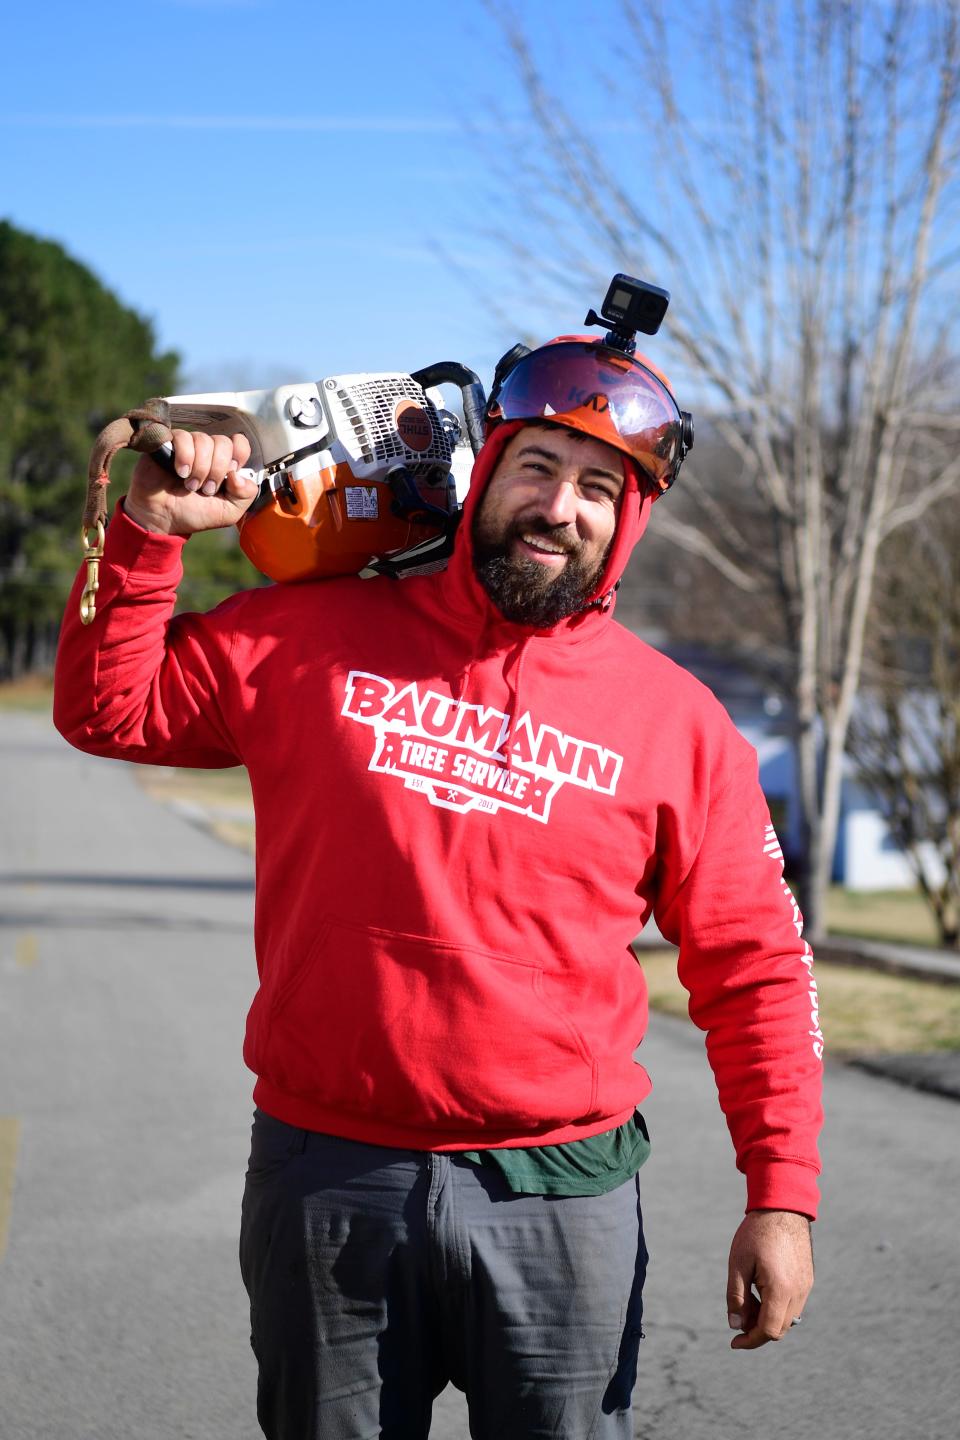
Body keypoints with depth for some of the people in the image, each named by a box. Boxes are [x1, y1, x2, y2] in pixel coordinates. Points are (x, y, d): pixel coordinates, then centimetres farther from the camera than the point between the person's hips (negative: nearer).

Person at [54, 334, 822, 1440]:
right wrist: (150, 531, -1)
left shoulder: (676, 719, 1)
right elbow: (109, 709, 11)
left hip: (558, 1190, 0)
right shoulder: (311, 639, 3)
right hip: (325, 1177, 1)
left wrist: (781, 1196, -2)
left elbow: (753, 970, 3)